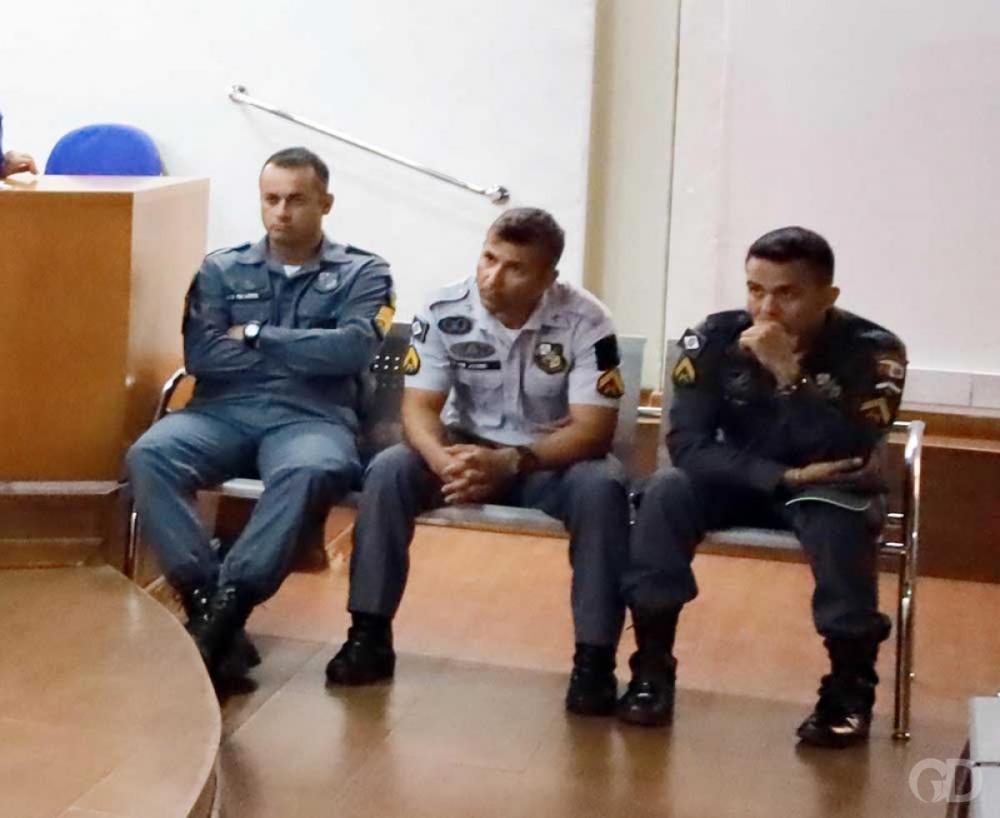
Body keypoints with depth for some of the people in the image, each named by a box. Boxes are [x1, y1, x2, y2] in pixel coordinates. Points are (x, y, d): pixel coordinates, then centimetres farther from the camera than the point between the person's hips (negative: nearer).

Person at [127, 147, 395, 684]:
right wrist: (306, 352, 1)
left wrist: (255, 337, 0)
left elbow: (352, 349, -7)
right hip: (223, 411, 2)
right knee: (149, 455, -30)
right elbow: (200, 355, 1)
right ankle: (206, 601, -33)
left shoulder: (362, 274, 12)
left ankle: (226, 605, -39)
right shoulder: (222, 269, 17)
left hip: (311, 417, -2)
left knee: (311, 472, -39)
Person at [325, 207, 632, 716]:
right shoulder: (445, 311, -13)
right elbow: (419, 406, -12)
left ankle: (594, 657, -24)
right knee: (388, 470, -24)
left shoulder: (584, 321, -19)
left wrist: (509, 463, -36)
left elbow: (594, 429, -22)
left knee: (602, 486, -33)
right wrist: (443, 461, -36)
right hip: (465, 449, 2)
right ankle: (370, 635, -14)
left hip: (551, 460, -2)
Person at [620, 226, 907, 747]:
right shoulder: (714, 339, -17)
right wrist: (785, 476, -31)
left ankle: (850, 686, -17)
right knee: (667, 491, -27)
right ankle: (651, 667, -16)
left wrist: (790, 375, -41)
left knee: (838, 514, -36)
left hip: (831, 490, -2)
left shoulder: (871, 351, -21)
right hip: (739, 482, 2)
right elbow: (686, 444, -21)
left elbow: (849, 458, -32)